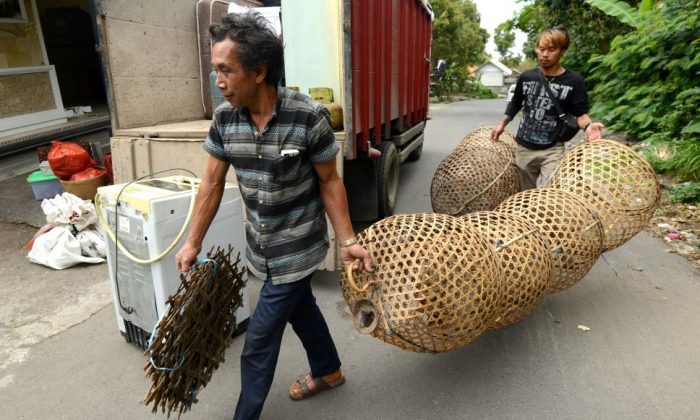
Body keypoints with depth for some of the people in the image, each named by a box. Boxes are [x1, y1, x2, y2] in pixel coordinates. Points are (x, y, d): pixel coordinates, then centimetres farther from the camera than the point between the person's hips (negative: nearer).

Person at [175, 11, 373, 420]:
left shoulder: (309, 117, -22)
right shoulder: (224, 119, -7)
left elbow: (329, 181, -12)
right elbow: (213, 183, 2)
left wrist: (348, 240, -13)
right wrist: (193, 243, 5)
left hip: (297, 249, -5)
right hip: (262, 247, 6)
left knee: (259, 341, 4)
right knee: (301, 309, 25)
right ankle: (329, 371, 51)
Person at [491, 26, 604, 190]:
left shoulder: (574, 81, -8)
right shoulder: (526, 77, 2)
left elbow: (580, 113, -5)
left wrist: (588, 126, -26)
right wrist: (503, 123, 9)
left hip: (553, 150, -3)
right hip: (523, 147, 4)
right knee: (525, 194, 16)